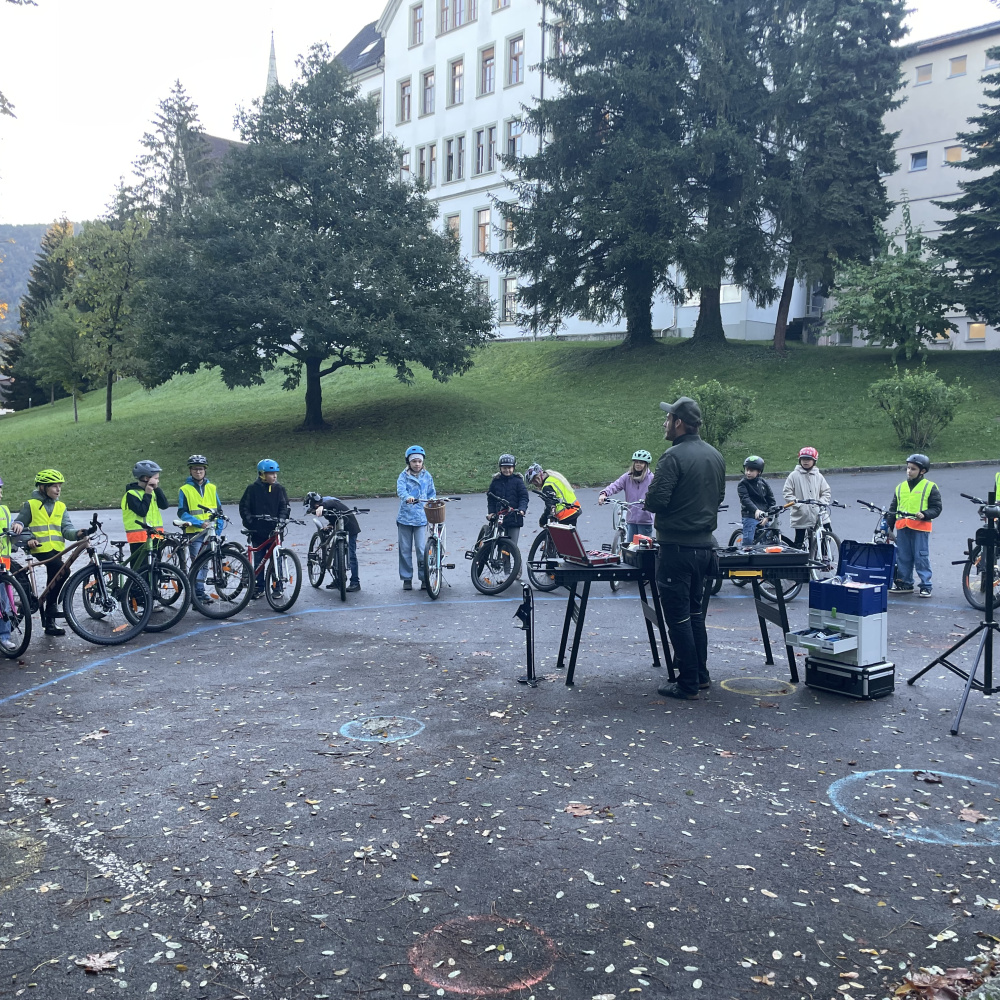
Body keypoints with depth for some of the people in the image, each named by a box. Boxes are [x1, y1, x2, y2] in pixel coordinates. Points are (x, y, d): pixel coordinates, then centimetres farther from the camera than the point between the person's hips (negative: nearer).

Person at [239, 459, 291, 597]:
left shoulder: (279, 489, 4)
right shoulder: (253, 488, 1)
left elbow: (285, 506, 6)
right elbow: (244, 506, 5)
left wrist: (281, 519, -11)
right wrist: (249, 522, -4)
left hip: (274, 530, 0)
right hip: (258, 530, 0)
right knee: (259, 560, 6)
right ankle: (259, 587, 14)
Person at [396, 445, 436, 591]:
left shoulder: (427, 476, 7)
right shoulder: (403, 476, -2)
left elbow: (432, 494, 18)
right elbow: (400, 489, -21)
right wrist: (407, 497, -41)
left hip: (421, 518, 0)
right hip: (405, 517, 0)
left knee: (422, 549, -7)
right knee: (405, 550, 6)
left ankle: (424, 578, 6)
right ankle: (407, 578, 17)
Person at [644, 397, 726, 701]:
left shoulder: (674, 456, -17)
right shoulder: (715, 456, 10)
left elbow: (655, 502, -22)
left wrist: (651, 492, -1)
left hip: (677, 548, -8)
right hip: (705, 544, 8)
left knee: (678, 617, 0)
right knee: (695, 612, 20)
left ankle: (688, 684, 5)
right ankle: (701, 675, 26)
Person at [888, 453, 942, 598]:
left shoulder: (930, 487, 2)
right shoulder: (900, 487, 15)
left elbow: (936, 508, -1)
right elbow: (893, 508, 20)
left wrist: (924, 514, -18)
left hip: (920, 528, -5)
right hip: (902, 528, 5)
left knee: (921, 557, -3)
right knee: (903, 557, 8)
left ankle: (926, 586, 4)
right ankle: (905, 583, 18)